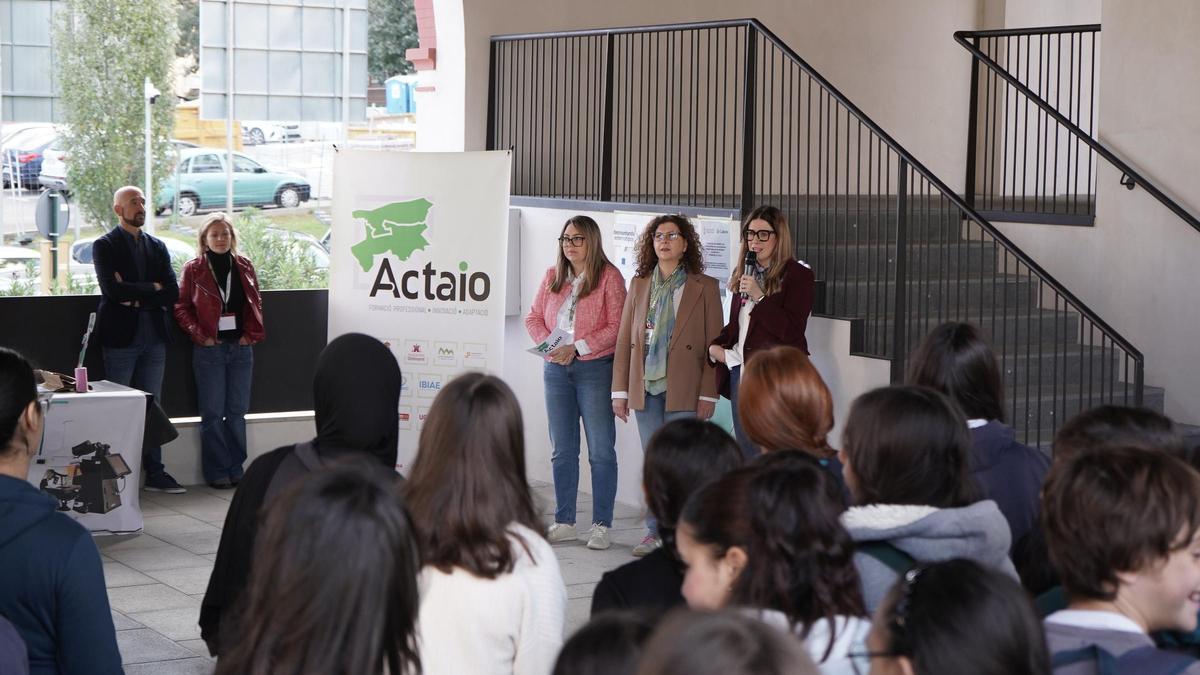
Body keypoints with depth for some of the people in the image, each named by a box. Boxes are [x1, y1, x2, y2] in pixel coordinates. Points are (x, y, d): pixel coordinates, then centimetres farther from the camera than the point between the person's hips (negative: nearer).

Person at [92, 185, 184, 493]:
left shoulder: (157, 246, 14)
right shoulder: (105, 246, -1)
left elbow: (172, 292, 3)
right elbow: (112, 289, -16)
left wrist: (137, 298, -8)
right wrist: (152, 288, -8)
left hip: (154, 337, 5)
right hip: (121, 337, -5)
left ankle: (155, 473, 11)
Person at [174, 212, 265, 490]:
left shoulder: (244, 267, 9)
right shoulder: (194, 269, 1)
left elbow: (256, 303, 13)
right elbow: (181, 308, 1)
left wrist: (252, 333, 0)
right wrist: (200, 335, -10)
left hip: (240, 347, 3)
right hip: (209, 349, -3)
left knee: (237, 412, 6)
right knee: (212, 413, -1)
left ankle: (236, 469, 13)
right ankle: (216, 472, 4)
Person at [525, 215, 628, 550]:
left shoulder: (608, 276, -5)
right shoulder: (553, 277, 11)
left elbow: (616, 326, -11)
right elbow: (534, 317, 12)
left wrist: (577, 347, -18)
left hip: (595, 368, -5)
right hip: (556, 369, 5)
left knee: (601, 450, -2)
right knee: (562, 450, 9)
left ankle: (601, 525, 2)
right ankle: (564, 522, 16)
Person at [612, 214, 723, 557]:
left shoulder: (705, 287, 1)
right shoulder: (639, 285, 12)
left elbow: (714, 344, -2)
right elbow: (624, 339, 11)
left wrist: (708, 395, -7)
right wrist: (620, 390, 6)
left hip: (684, 392, -4)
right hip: (646, 387, 4)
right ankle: (655, 532, 15)